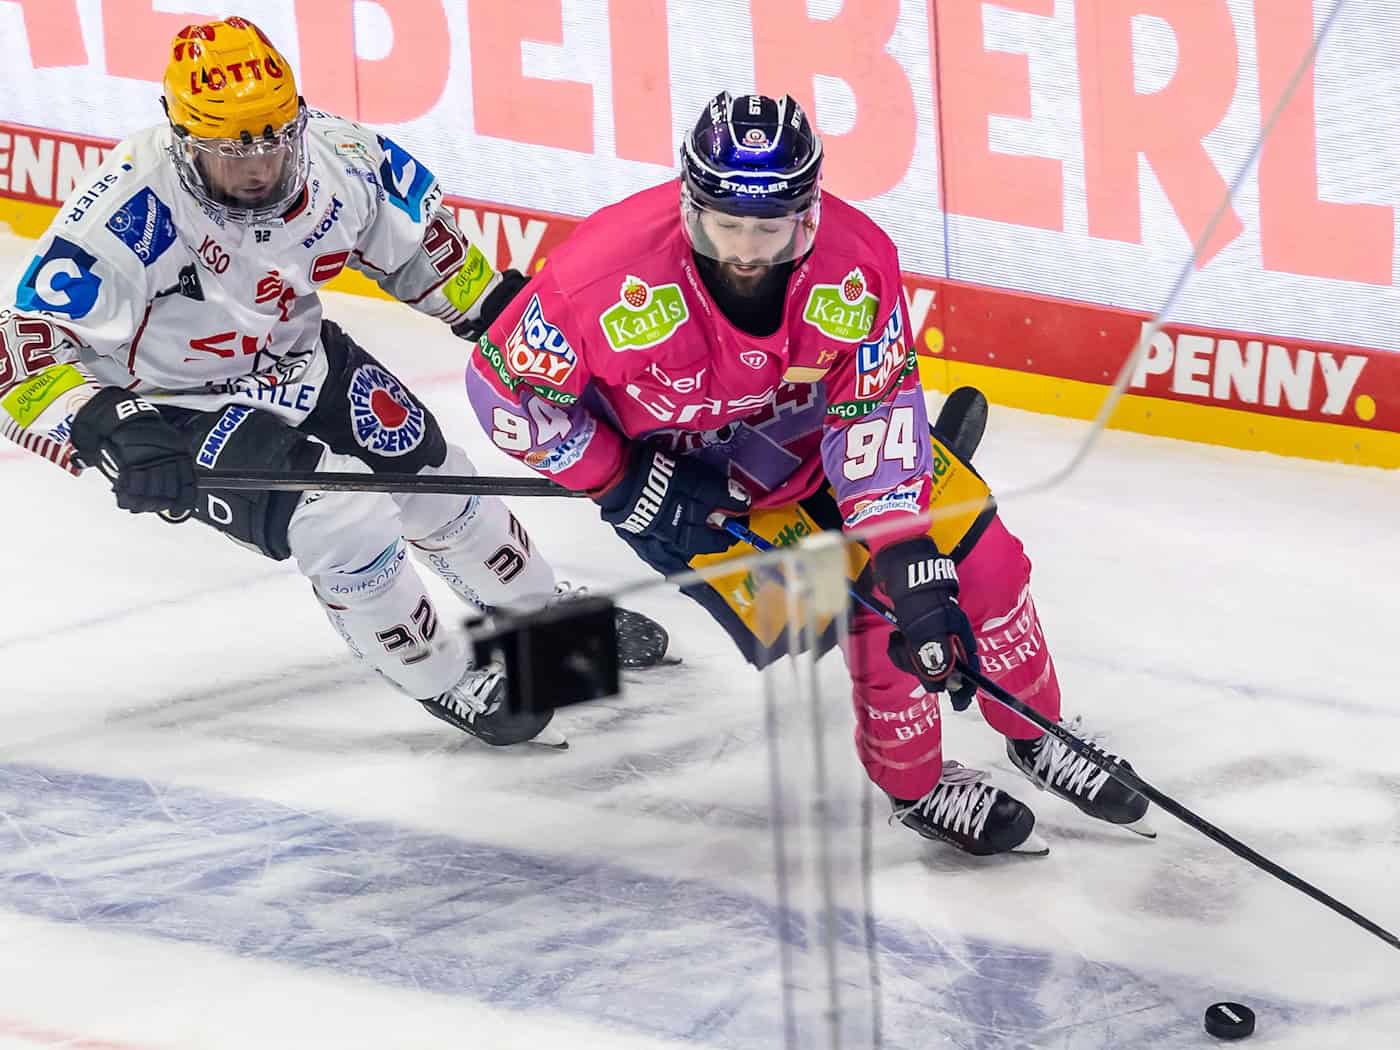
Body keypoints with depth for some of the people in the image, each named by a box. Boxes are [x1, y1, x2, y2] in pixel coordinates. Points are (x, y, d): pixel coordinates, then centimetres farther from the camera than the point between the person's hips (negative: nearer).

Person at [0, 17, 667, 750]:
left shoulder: (335, 157, -19)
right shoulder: (131, 207, -36)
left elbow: (415, 232, 4)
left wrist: (499, 309, 7)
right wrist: (112, 430, -49)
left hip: (296, 358, 6)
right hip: (175, 403, -6)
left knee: (433, 478, 13)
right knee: (342, 519, -20)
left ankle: (542, 616, 42)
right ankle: (445, 683, 5)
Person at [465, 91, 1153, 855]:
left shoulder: (855, 263, -28)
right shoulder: (612, 275, -35)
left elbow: (877, 416, -24)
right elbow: (504, 386, -22)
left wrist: (911, 561, -33)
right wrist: (626, 484, -22)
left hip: (818, 431, 3)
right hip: (676, 476, -3)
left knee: (975, 553, -3)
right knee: (861, 605, -16)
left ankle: (1037, 737, 22)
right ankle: (916, 784, 9)